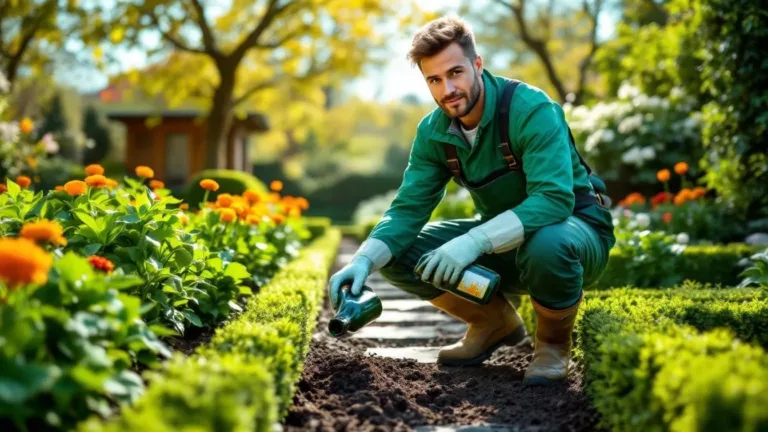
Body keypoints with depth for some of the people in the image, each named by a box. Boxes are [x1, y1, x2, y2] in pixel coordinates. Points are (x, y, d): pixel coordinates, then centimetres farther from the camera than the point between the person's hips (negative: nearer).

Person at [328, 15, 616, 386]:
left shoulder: (531, 110, -26)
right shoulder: (433, 132, -7)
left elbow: (554, 200, -37)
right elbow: (407, 210, -9)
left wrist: (474, 242, -46)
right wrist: (363, 261, -27)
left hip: (575, 226, -5)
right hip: (504, 239, 6)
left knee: (546, 243, -42)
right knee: (398, 254, -10)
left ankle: (553, 342, -9)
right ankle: (496, 322, 10)